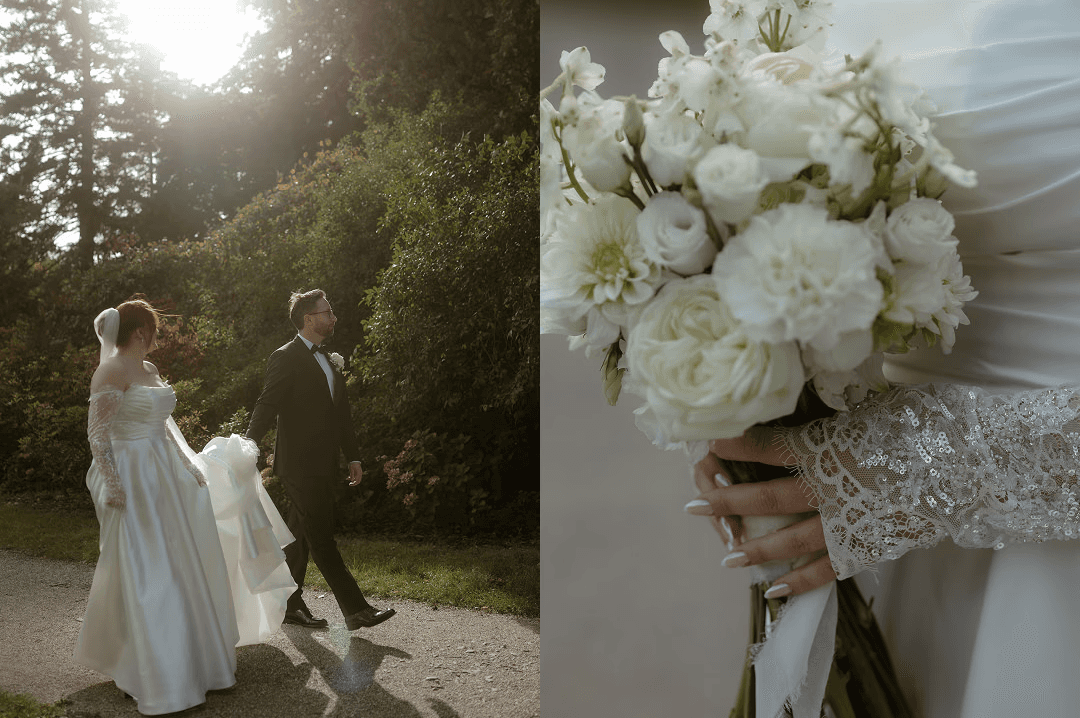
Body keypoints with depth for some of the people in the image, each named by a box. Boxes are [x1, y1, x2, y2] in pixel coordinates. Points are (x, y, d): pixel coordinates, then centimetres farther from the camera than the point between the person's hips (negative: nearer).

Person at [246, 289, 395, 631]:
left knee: (300, 537, 15)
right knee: (322, 538, -6)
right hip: (300, 465, -9)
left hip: (321, 466, 9)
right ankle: (356, 609, -4)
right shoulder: (285, 358, -9)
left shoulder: (327, 360, 18)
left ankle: (290, 606, 24)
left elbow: (341, 412, 21)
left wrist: (352, 456, 20)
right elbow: (266, 407, -15)